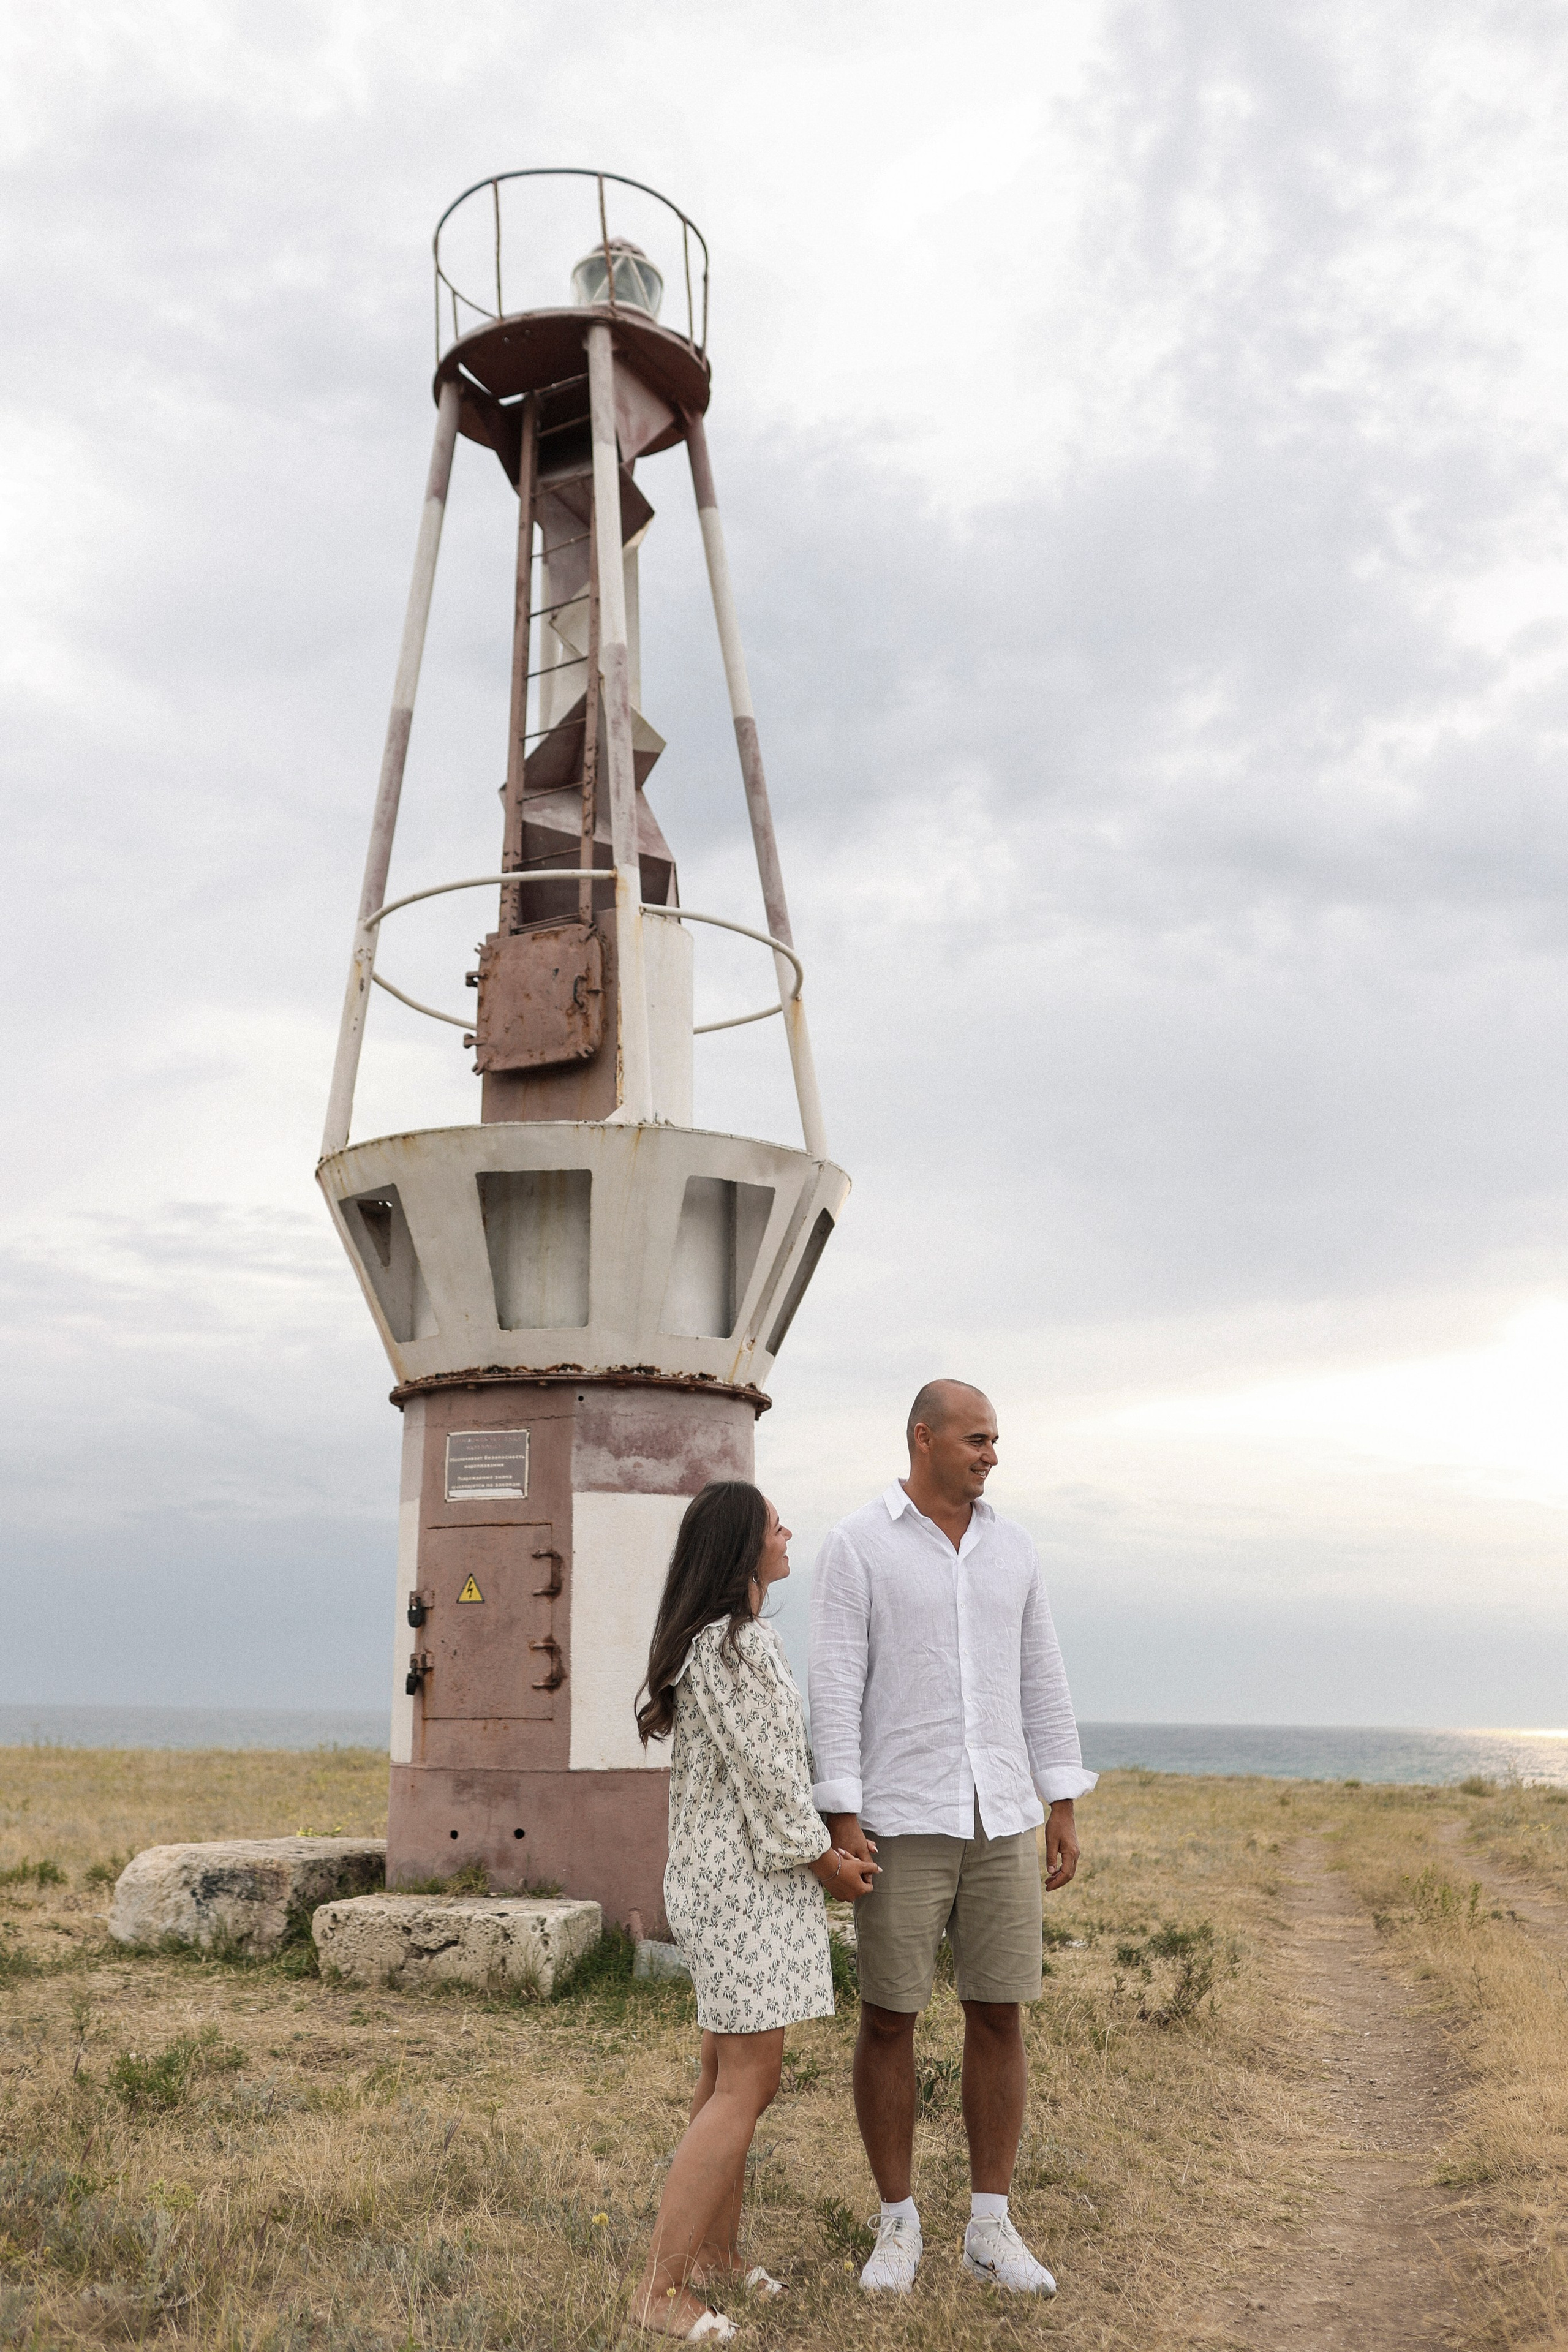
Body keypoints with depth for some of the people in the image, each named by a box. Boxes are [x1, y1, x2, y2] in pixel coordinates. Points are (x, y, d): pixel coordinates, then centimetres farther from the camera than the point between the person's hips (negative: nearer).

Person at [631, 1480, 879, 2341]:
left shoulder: (724, 1638, 12)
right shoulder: (732, 1645, -20)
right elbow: (764, 1779, -19)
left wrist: (835, 1841, 10)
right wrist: (830, 1864, -6)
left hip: (723, 1875, 10)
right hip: (745, 1881, -10)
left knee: (728, 2072, 16)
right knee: (747, 2084, -7)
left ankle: (714, 2251, 25)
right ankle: (661, 2287, -3)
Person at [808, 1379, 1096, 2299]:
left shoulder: (1011, 1547, 8)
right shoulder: (857, 1546, -7)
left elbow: (1041, 1682, 10)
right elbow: (836, 1686, -11)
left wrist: (1064, 1808, 7)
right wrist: (842, 1817, -16)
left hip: (1000, 1817, 4)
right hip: (901, 1818, -4)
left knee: (999, 2017, 6)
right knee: (889, 2019, 3)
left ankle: (992, 2229, 19)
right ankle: (899, 2228, 19)